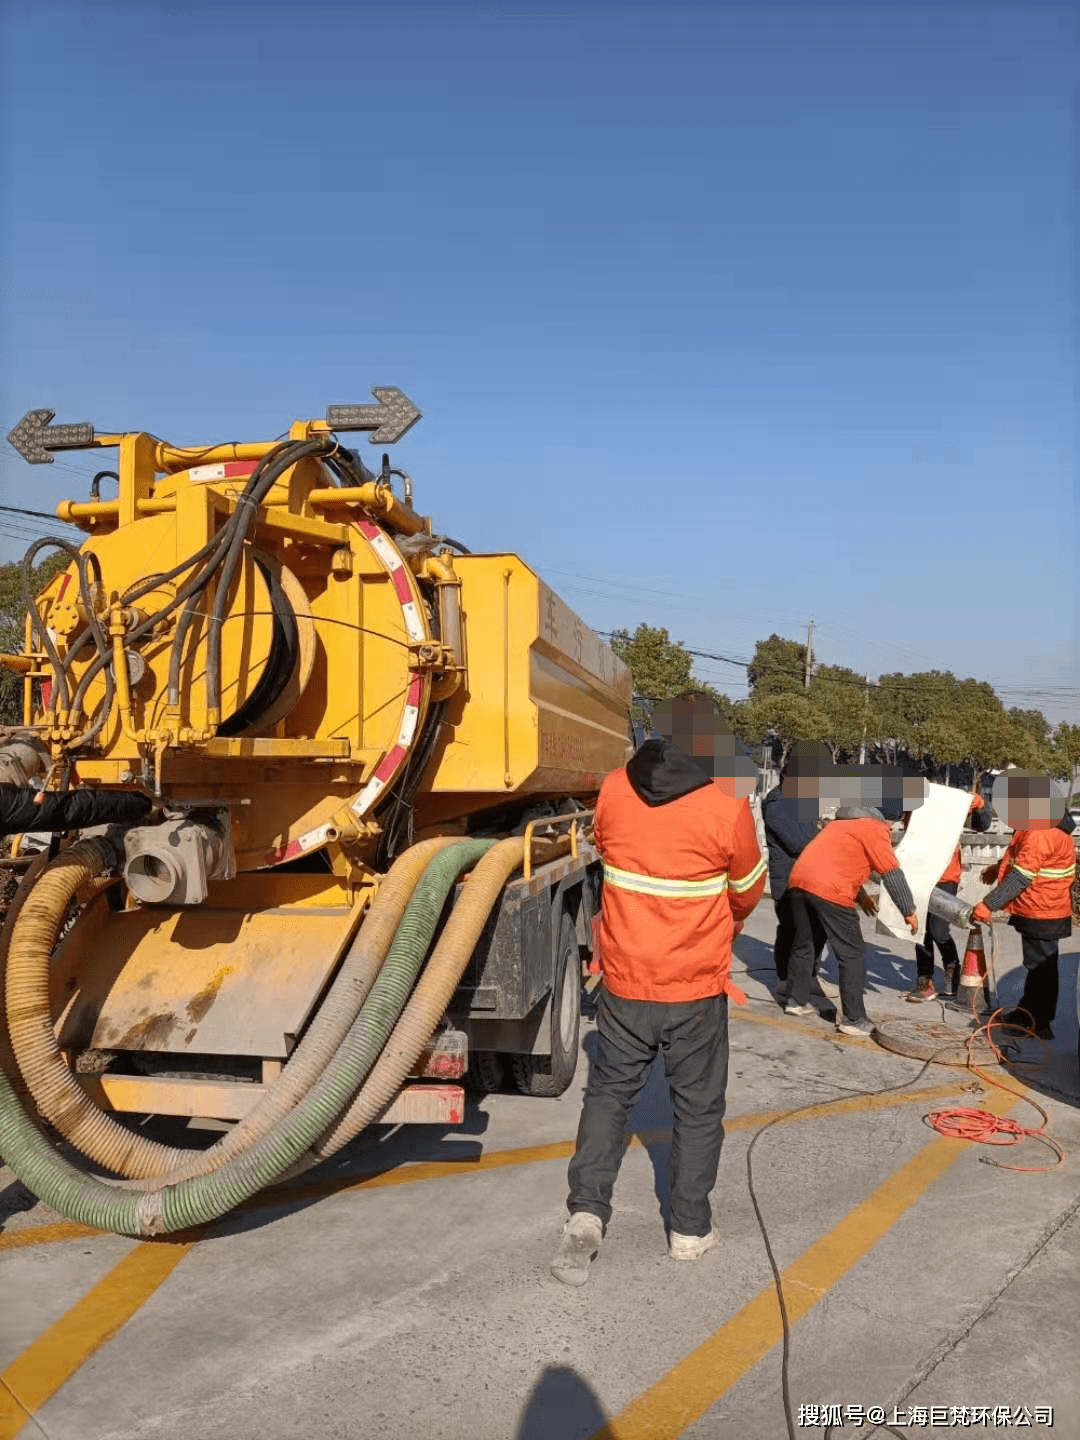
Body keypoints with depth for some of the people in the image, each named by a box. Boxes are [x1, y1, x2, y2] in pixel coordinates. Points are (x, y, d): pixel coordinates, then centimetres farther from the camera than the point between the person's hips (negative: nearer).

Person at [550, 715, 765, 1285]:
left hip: (623, 980, 2)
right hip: (698, 986, -2)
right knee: (698, 1107, 16)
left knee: (609, 1092, 18)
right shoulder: (728, 807, -17)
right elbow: (748, 891, -1)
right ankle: (690, 1229, 27)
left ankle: (587, 1210, 6)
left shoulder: (613, 789, -7)